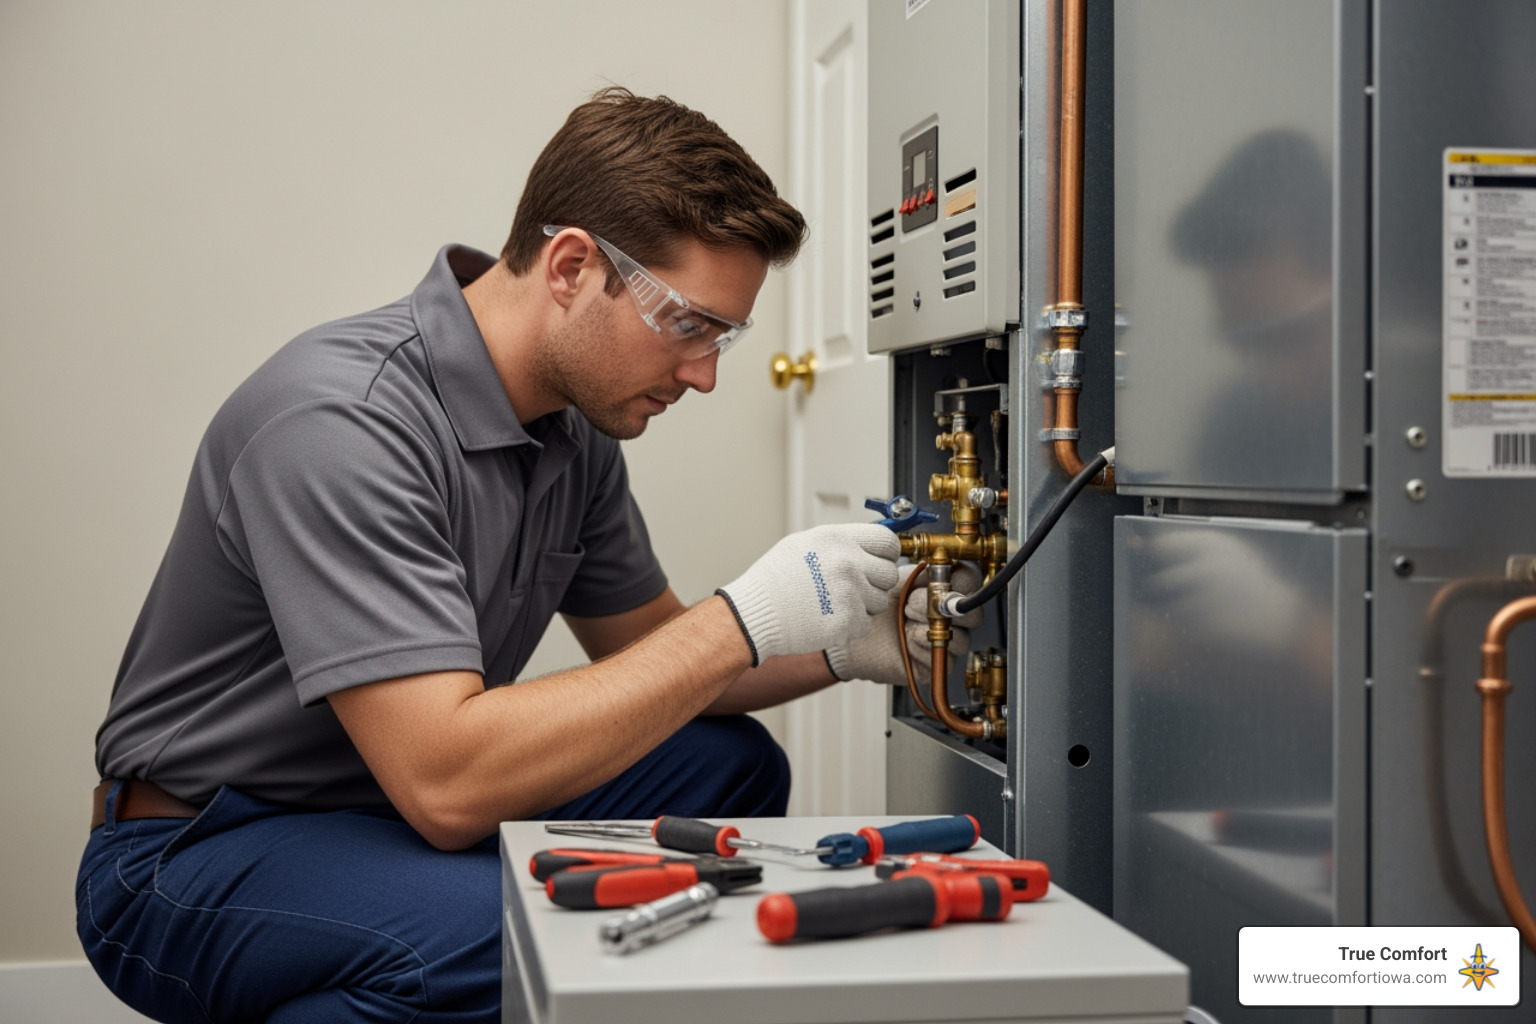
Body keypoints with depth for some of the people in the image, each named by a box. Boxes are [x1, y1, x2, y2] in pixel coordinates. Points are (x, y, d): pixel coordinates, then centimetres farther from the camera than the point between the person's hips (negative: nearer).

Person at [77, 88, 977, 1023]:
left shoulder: (574, 426, 0)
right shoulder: (341, 419, -28)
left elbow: (650, 656, 13)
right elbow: (446, 782, -34)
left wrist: (841, 648, -6)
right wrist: (742, 622, -29)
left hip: (405, 801, 8)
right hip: (197, 856, -8)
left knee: (731, 765, 3)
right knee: (513, 930, -35)